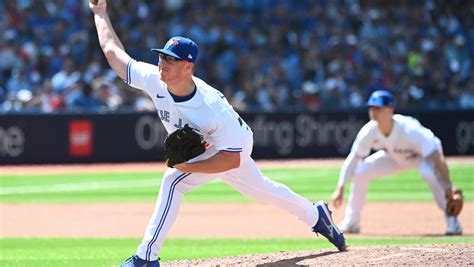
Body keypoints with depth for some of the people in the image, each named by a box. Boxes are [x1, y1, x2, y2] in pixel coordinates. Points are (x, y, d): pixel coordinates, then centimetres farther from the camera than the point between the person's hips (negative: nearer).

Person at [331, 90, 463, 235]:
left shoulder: (409, 129, -41)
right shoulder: (369, 131, -26)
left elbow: (437, 158, -43)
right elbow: (352, 159, -14)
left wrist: (448, 189, -50)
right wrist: (340, 189, -20)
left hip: (425, 154, -5)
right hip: (395, 157, 5)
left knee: (429, 172, -38)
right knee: (360, 171, -11)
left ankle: (452, 219, -25)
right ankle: (351, 222, 6)